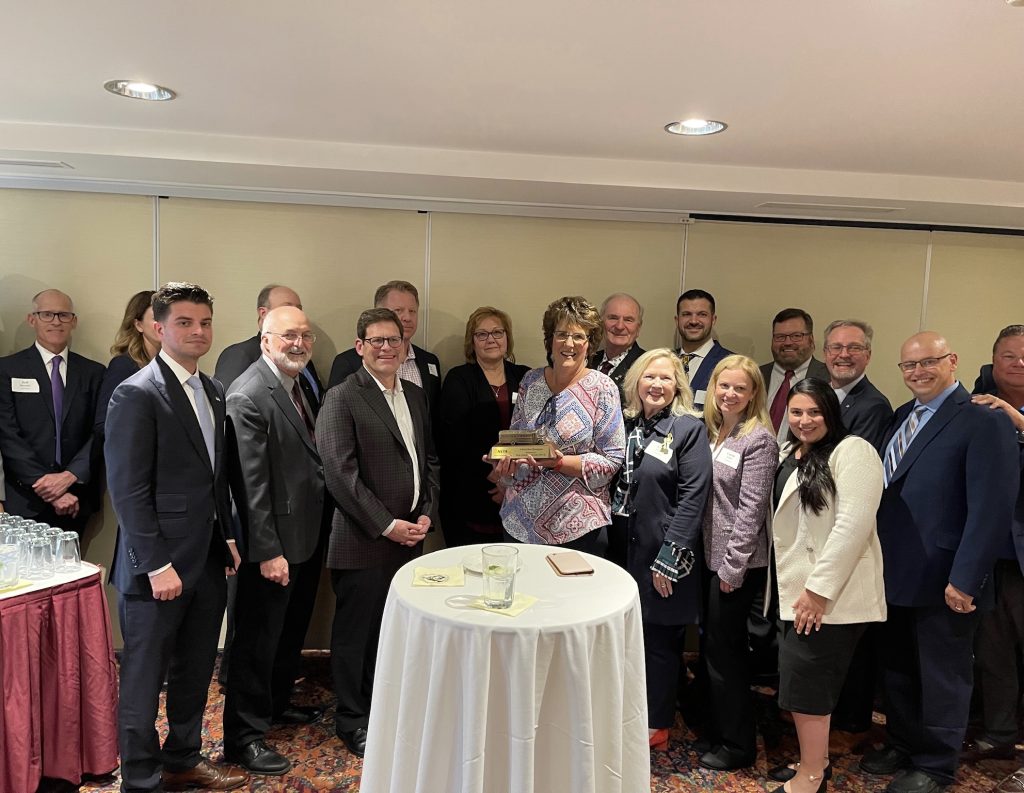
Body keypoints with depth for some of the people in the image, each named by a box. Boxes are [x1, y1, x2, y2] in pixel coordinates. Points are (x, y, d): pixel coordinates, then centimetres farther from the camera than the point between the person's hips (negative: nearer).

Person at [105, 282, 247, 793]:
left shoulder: (214, 392, 11)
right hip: (160, 565, -7)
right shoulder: (136, 395, -13)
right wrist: (157, 566, -18)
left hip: (210, 560, 8)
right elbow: (127, 490, -16)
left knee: (195, 672, 19)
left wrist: (228, 538, 11)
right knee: (144, 678, 8)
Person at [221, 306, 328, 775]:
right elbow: (251, 483, -22)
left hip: (307, 536, 9)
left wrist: (317, 529, 9)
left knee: (291, 630, 24)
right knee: (258, 640, 5)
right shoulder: (248, 396, -20)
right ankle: (243, 737, 21)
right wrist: (268, 552, -22)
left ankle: (277, 702, 44)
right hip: (274, 542, -9)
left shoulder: (299, 385, 8)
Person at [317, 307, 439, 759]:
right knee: (356, 633, 8)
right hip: (364, 541, -6)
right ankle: (353, 721, 26)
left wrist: (426, 513, 2)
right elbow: (340, 471, -15)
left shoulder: (415, 395, 12)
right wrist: (386, 525, -14)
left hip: (410, 535, 6)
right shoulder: (341, 399, -9)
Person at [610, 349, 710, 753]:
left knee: (659, 637, 7)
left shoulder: (689, 429, -9)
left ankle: (656, 724, 24)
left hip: (665, 555, -5)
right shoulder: (626, 425, 7)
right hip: (625, 549, 5)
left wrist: (669, 559, -16)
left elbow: (693, 498, -14)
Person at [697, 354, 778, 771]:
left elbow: (751, 508, -17)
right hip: (710, 554, 7)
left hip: (737, 562, -7)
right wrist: (716, 558, 10)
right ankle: (714, 726, 33)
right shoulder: (711, 431, 8)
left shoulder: (758, 440, -14)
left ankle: (737, 744, 21)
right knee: (712, 645, 17)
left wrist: (733, 565, -16)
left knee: (724, 649, 3)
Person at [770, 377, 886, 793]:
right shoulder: (789, 454, 14)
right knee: (806, 680, 14)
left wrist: (820, 589, -22)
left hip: (829, 591, -8)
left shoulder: (852, 451, -13)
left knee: (804, 681, -3)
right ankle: (814, 758, 30)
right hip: (795, 587, 8)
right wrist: (790, 584, 16)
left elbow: (853, 524, -22)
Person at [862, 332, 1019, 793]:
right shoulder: (902, 417, 10)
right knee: (897, 670, 20)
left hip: (943, 581, -7)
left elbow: (991, 508, -19)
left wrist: (965, 579, -21)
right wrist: (878, 560, 8)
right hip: (896, 575, 7)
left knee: (943, 677, 11)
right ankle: (903, 746, 39)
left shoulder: (985, 422, -13)